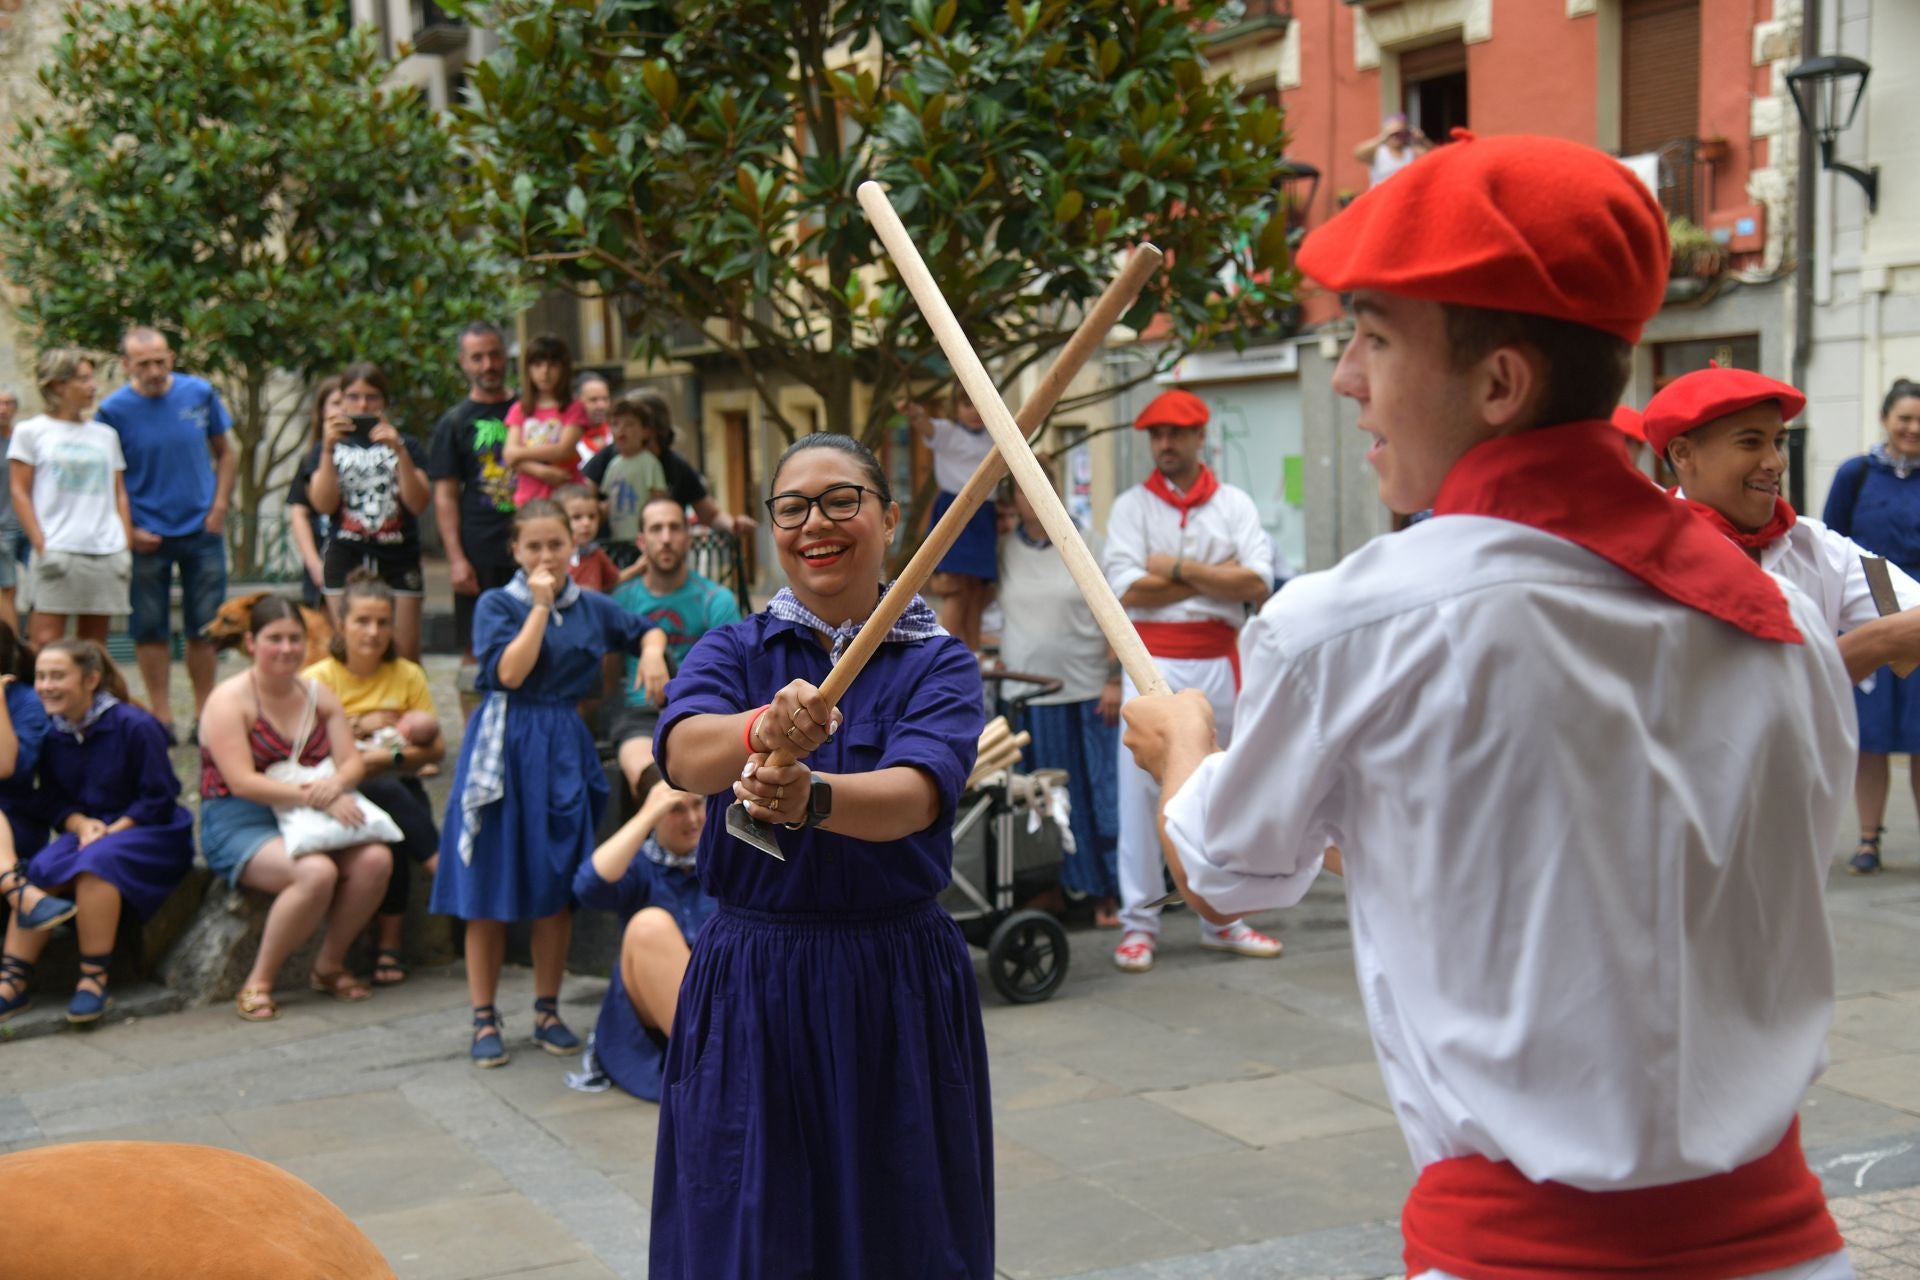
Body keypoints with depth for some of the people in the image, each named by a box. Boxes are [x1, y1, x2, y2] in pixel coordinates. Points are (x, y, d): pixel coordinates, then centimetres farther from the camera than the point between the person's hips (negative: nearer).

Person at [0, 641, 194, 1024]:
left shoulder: (135, 726, -12)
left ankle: (93, 979, -27)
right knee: (40, 870, -25)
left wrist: (112, 830, -19)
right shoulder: (52, 734, 5)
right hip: (84, 831, 5)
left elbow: (159, 799, -10)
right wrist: (81, 824, -12)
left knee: (96, 863, -35)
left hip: (146, 834, -5)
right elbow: (52, 802, 9)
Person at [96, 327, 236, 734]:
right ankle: (161, 717, 12)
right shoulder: (114, 409, -7)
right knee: (149, 628, 4)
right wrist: (127, 530, -10)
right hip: (146, 537, -1)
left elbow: (226, 453, 10)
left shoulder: (199, 393, -1)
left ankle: (204, 714, 16)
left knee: (205, 626, 6)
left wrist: (219, 507, 0)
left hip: (202, 531, 2)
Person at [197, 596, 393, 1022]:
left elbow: (353, 762, 4)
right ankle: (258, 983, -17)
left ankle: (329, 965, -2)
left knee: (375, 858, -22)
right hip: (238, 824, -6)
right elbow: (243, 782, -18)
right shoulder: (229, 700, -8)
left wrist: (336, 784, -21)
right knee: (317, 872, -34)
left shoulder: (318, 695, 11)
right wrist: (316, 798, -26)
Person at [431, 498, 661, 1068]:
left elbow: (647, 630, 26)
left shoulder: (592, 607, 9)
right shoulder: (497, 604, -2)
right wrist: (540, 605, -15)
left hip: (565, 749, 3)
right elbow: (509, 671, -17)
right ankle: (484, 1019, 9)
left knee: (557, 889, 7)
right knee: (490, 891, 0)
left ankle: (547, 1012, 19)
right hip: (504, 749, -3)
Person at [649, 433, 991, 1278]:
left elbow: (913, 795, -20)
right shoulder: (731, 653, 3)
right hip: (748, 978, 1)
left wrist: (812, 798, -41)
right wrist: (764, 730, -41)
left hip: (899, 981, 0)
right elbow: (683, 753, -19)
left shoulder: (939, 664, -1)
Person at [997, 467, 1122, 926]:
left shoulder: (1083, 547, 1)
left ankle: (1108, 893, 6)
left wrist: (1115, 680, -6)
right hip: (1027, 695, 2)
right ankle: (1061, 888, 11)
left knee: (1100, 794, 0)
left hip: (1087, 693, -2)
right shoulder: (1002, 552, 5)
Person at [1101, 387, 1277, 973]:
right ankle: (1138, 921, 3)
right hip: (1153, 662, -2)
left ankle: (1220, 917, 17)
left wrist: (1177, 568, -11)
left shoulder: (1235, 504, 8)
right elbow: (1128, 590, -11)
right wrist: (1216, 577, -8)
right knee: (1140, 789, -4)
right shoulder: (1131, 506, 4)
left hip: (1218, 662, 2)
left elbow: (1258, 583, -6)